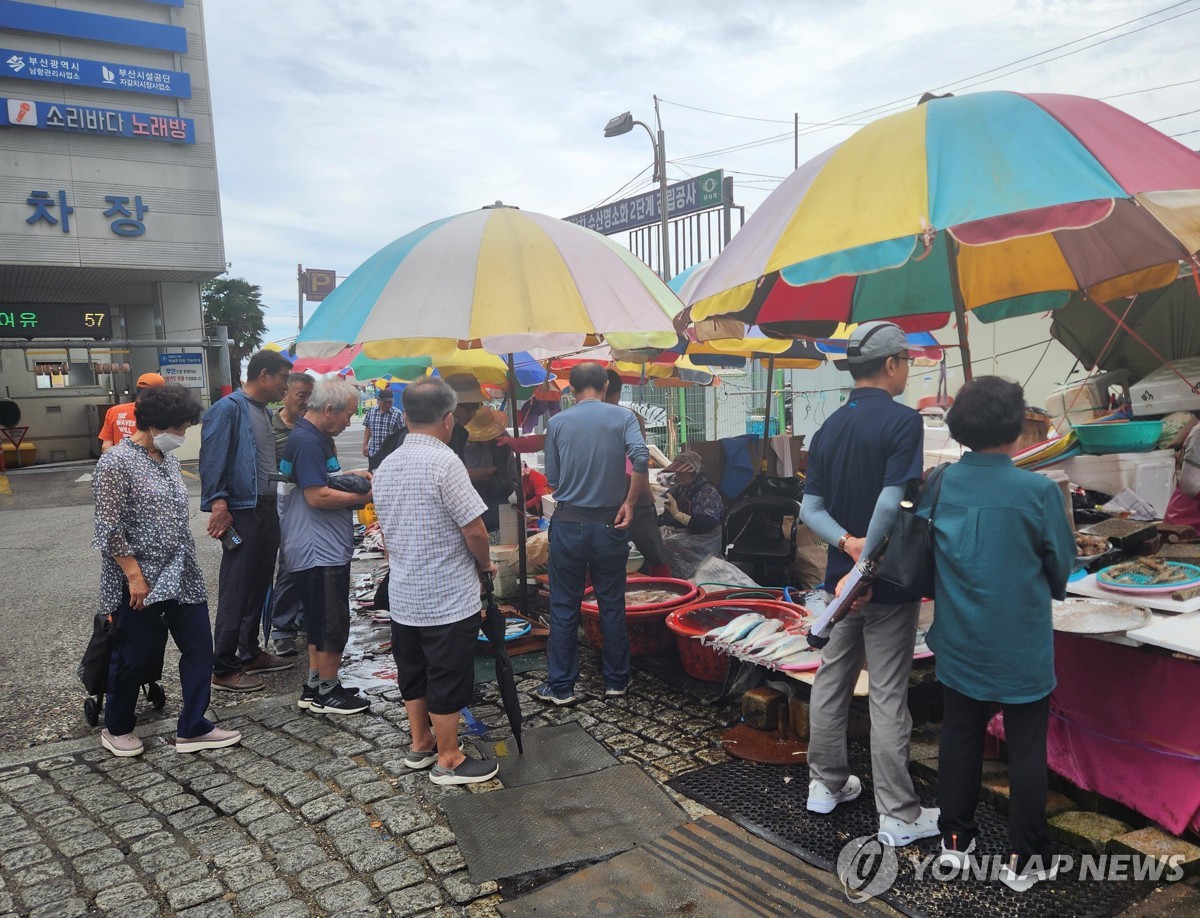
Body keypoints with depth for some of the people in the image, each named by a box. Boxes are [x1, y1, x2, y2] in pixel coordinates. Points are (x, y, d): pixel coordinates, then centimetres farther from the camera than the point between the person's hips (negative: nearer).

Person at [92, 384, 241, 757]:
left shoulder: (168, 459, 10)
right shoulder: (116, 462, -14)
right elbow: (110, 528, -16)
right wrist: (134, 575, -18)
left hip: (181, 576, 7)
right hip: (140, 581, -7)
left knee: (199, 648, 7)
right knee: (136, 656, 8)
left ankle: (192, 729, 19)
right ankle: (116, 729, 30)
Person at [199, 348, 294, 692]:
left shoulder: (263, 412, 16)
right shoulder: (229, 409, -11)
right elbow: (212, 459, -18)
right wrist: (218, 503, -26)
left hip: (267, 509, 9)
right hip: (242, 512, -9)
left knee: (259, 586, 16)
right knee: (236, 592, -3)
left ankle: (250, 654, 28)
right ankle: (223, 669, 7)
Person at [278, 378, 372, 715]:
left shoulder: (317, 438, 14)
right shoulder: (306, 441, -19)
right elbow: (317, 496, -23)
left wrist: (349, 475, 12)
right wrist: (362, 497, -14)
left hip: (325, 548, 11)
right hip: (319, 550, -11)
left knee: (320, 621, 18)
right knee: (333, 623, -1)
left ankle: (314, 687, 27)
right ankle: (327, 692, 12)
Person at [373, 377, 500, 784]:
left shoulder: (386, 467, 5)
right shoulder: (444, 462, -20)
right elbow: (474, 528, -20)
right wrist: (485, 564, -2)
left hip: (403, 595, 8)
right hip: (449, 597, -7)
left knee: (413, 672, 20)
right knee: (448, 679, 6)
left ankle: (420, 743, 35)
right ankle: (448, 761, 18)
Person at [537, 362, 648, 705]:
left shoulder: (557, 422, 0)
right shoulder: (622, 417, -2)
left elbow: (552, 478, 3)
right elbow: (641, 456, -19)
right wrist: (630, 502, -10)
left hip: (569, 522, 0)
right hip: (609, 523, 1)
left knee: (564, 608, 8)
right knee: (612, 605, 12)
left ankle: (561, 686, 15)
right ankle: (616, 680, 22)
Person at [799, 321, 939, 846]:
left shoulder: (828, 429, 6)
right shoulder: (902, 421, -15)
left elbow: (811, 509, 2)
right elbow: (890, 503, -24)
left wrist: (847, 542, -11)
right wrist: (865, 563, -16)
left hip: (840, 575, 6)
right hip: (888, 581, -6)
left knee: (831, 681, 16)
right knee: (888, 696, 2)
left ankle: (826, 785, 30)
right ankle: (898, 816, 14)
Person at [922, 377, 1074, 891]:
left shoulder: (938, 485, -7)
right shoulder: (1038, 491, -17)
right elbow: (1062, 566, -5)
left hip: (960, 642, 3)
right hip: (1021, 646, -3)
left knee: (960, 738, 16)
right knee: (1026, 749, 11)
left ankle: (955, 841, 29)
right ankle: (1023, 859, 22)